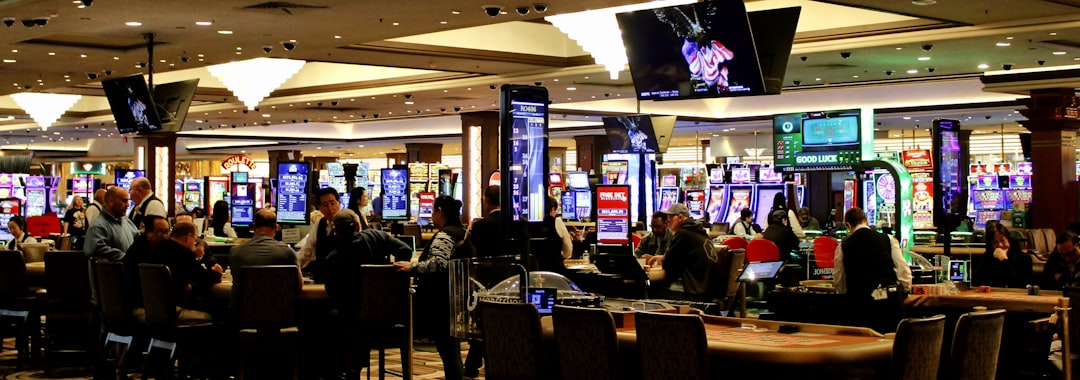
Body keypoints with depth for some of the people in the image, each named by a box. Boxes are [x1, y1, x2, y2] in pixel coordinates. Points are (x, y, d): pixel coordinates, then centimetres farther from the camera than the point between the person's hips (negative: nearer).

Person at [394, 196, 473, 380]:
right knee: (453, 352, 14)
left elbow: (438, 263, -30)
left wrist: (412, 267, -25)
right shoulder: (462, 233, 16)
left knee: (447, 352, -7)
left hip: (442, 303, -10)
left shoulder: (445, 235, -15)